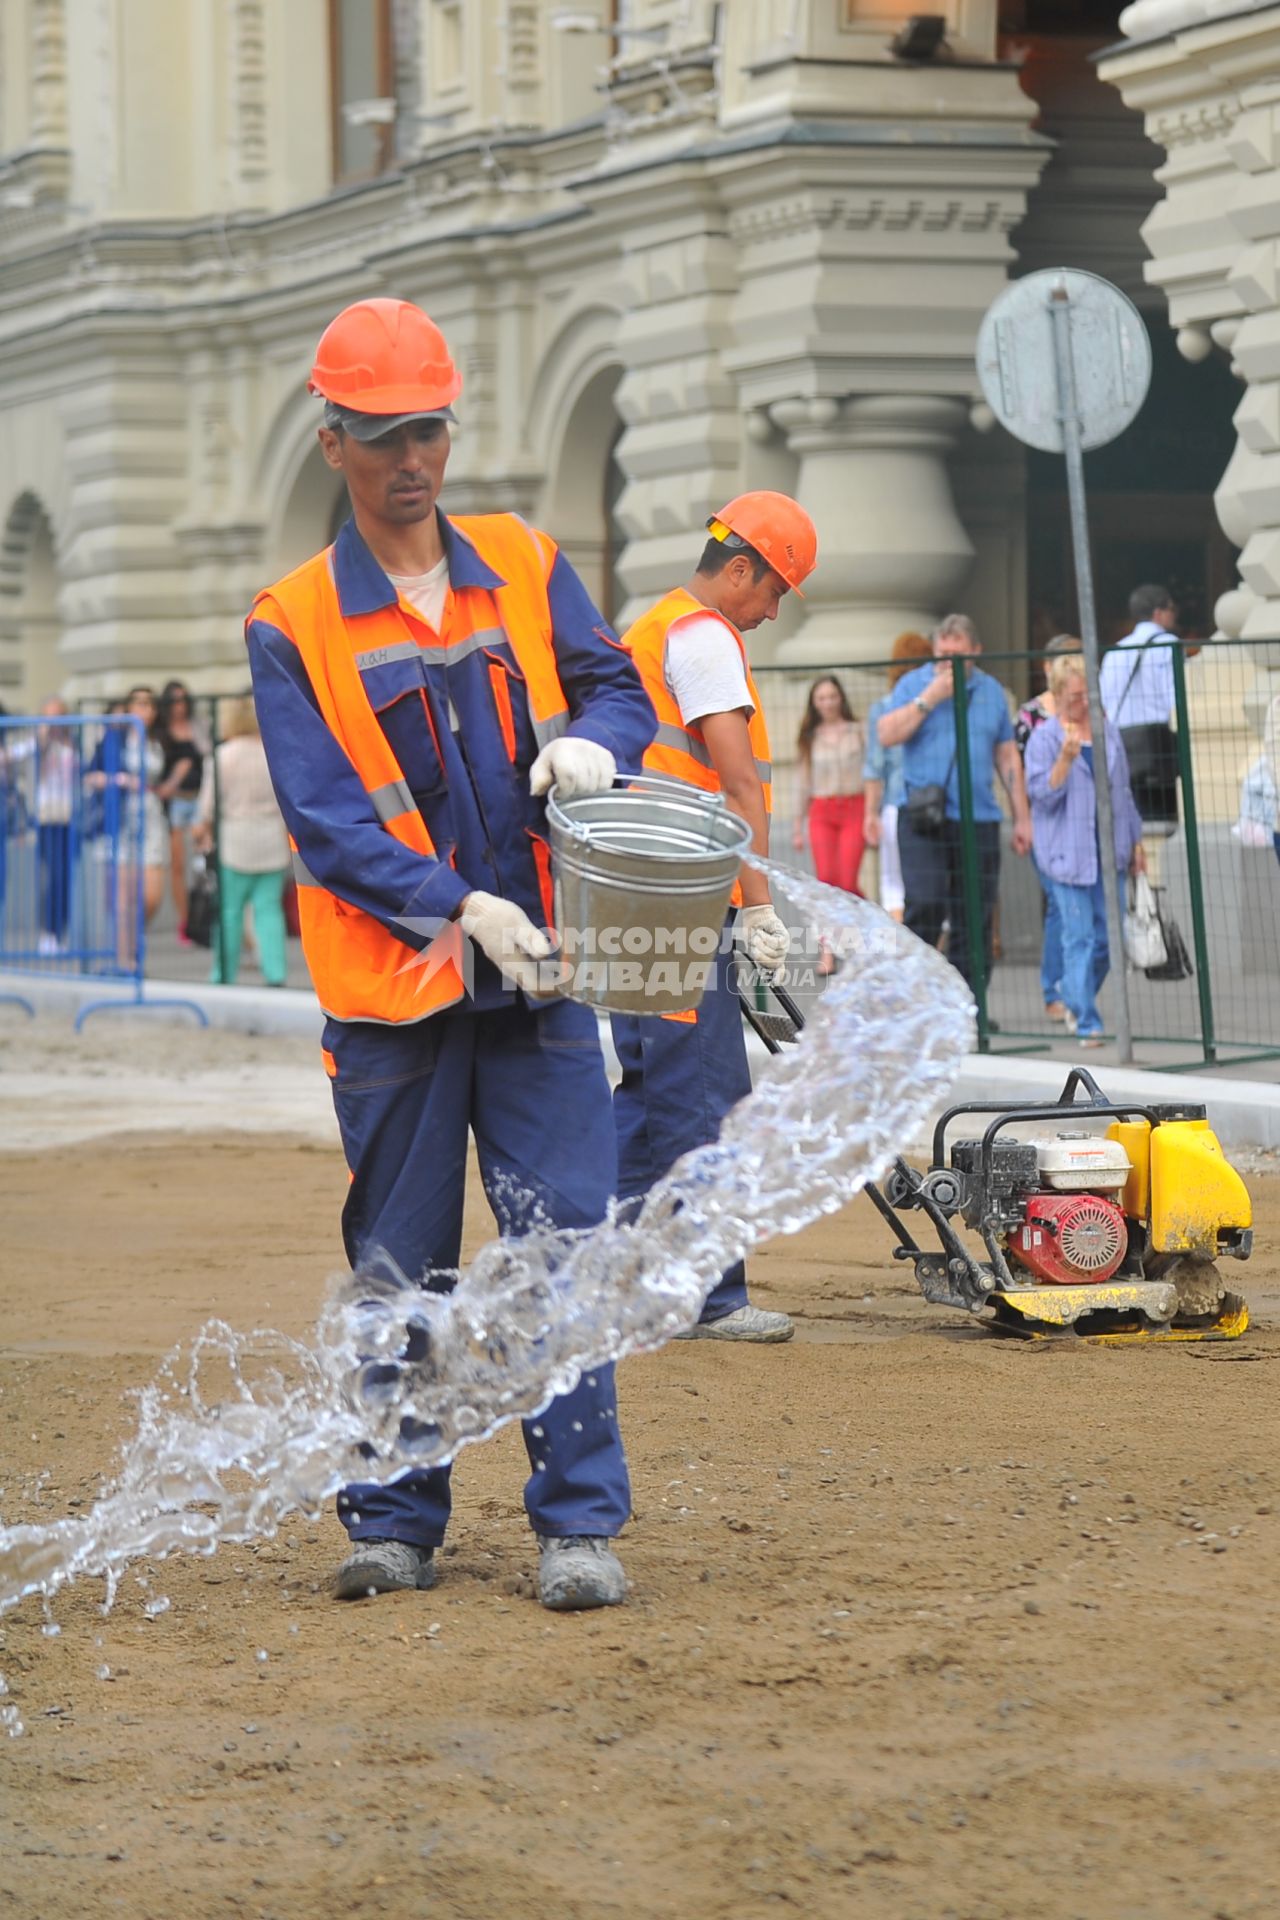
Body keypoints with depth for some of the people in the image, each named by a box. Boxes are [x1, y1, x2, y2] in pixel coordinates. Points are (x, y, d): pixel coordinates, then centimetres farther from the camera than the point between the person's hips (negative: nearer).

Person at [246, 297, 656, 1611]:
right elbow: (323, 819, -8)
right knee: (398, 1267, 5)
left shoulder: (527, 568, 9)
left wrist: (588, 740, -13)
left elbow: (619, 688, 12)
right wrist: (458, 906, -20)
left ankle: (579, 1524, 0)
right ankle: (392, 1521, 16)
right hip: (390, 986, -2)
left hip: (535, 972, 2)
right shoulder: (293, 625, -1)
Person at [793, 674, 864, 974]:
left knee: (847, 883, -12)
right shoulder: (811, 738, 13)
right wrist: (798, 825, 16)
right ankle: (827, 952, -8)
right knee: (825, 880, -9)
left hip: (853, 808, -2)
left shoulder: (857, 732, 7)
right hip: (821, 812, 2)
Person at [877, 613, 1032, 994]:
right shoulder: (913, 684, 5)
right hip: (923, 819, -3)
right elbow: (887, 735, -9)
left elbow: (1007, 757, 17)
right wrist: (929, 698, -13)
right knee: (924, 907, -15)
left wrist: (1022, 817, 14)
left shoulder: (991, 691, 13)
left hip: (979, 820, 3)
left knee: (976, 920, 3)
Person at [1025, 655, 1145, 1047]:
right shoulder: (1044, 739, -4)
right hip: (1068, 853, -5)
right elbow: (1041, 793, -11)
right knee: (1079, 938, -6)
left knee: (1108, 937, 7)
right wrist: (1066, 758, -25)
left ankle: (1077, 1000, 29)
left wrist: (1135, 841, 17)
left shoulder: (1109, 734, 11)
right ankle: (1087, 1024, -5)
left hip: (1109, 852, 5)